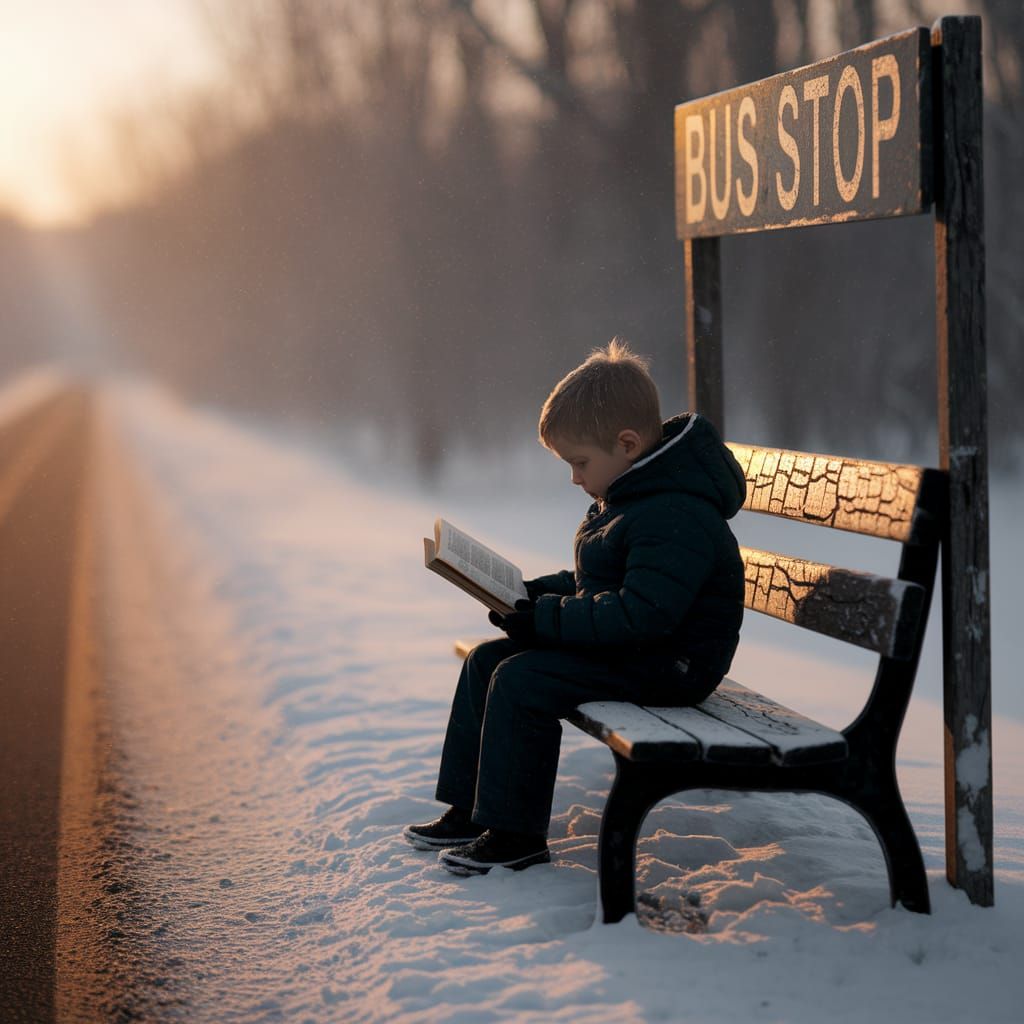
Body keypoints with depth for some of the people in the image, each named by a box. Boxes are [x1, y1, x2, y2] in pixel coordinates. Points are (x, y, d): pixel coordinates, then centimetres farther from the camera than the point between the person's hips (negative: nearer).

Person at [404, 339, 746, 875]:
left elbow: (641, 614, -32)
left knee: (521, 681, -22)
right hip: (618, 643, 11)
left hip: (664, 664, -11)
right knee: (487, 659, 8)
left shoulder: (674, 519, -25)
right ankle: (469, 807, 15)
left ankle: (514, 834, -10)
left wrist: (546, 619, -27)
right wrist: (537, 593, 4)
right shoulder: (628, 496, 10)